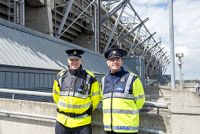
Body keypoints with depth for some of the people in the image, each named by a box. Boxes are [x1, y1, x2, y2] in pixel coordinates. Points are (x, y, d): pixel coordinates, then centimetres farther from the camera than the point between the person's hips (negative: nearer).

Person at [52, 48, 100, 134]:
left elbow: (95, 97, 4)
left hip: (82, 122, -3)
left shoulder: (89, 77, -7)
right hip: (62, 121, 3)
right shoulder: (61, 76, 2)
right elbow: (56, 95, 16)